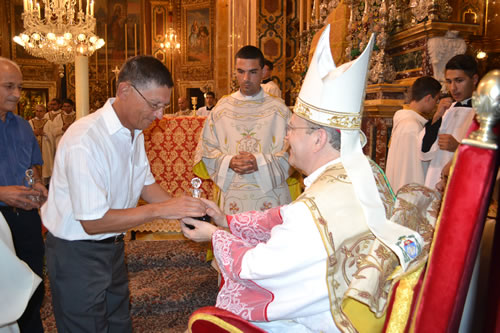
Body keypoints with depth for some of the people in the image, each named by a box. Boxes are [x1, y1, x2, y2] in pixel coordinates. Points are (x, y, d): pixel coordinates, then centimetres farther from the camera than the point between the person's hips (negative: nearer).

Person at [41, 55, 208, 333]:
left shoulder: (134, 132, -1)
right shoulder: (84, 141, -30)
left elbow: (145, 183, 7)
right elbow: (93, 222, -28)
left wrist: (182, 209, -9)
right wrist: (160, 210, -28)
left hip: (112, 246, 8)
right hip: (76, 254, -8)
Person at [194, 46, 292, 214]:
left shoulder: (278, 108, 2)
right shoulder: (222, 108, 6)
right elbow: (206, 150, 5)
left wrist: (259, 163, -16)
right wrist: (229, 162, -12)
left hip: (269, 193, -1)